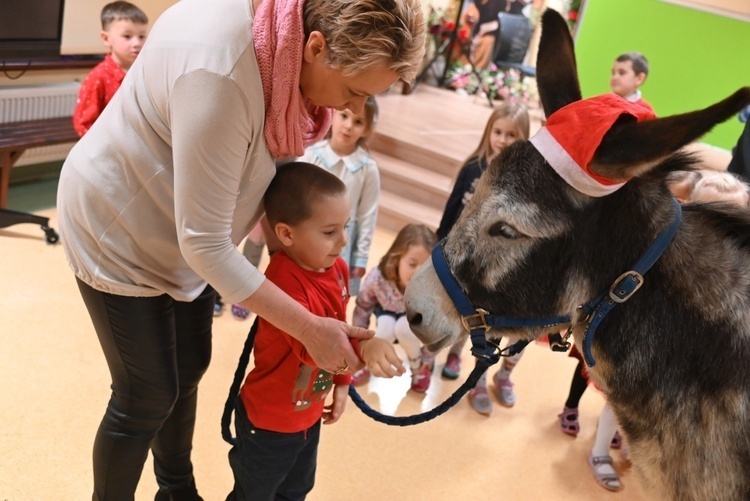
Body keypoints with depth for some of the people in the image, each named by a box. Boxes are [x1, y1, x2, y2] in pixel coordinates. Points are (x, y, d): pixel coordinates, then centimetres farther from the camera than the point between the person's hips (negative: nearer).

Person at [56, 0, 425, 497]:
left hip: (183, 228, 8)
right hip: (119, 229, -7)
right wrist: (310, 329, -28)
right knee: (149, 397, 2)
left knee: (190, 368, 19)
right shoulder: (220, 73, -39)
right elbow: (204, 243, -33)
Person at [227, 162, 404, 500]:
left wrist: (342, 382, 11)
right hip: (268, 422, -8)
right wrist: (363, 346, -61)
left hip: (309, 415, 8)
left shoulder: (338, 269, -7)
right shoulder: (284, 281, -33)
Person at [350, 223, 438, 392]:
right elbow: (363, 307, -15)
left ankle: (419, 368, -1)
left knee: (403, 328, -31)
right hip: (388, 312, 1)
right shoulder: (377, 278, -36)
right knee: (386, 329, -30)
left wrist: (427, 360, -11)